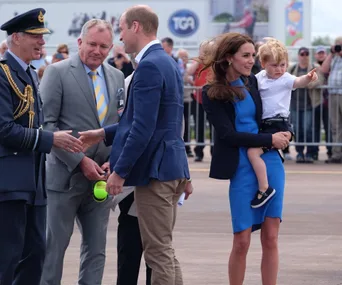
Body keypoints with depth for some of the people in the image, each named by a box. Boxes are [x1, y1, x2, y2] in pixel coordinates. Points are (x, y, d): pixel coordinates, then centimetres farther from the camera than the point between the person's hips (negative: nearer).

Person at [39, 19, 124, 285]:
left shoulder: (117, 78, 10)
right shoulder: (58, 72, -6)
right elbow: (46, 124, -11)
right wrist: (80, 161, -16)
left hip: (101, 176, 5)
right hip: (66, 174, -5)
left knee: (96, 248, 8)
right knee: (55, 245, 0)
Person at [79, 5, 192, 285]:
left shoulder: (149, 66, -17)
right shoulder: (167, 62, 15)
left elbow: (143, 128, -22)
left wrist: (119, 171, -17)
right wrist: (104, 133, 18)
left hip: (155, 168, -10)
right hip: (172, 167, 10)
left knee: (159, 253, -5)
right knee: (165, 251, 14)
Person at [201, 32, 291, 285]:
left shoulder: (253, 82, 8)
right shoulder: (212, 93, -5)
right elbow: (228, 134, -10)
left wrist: (285, 134, 1)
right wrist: (270, 140, -11)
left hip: (271, 163, 4)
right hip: (241, 168, -4)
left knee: (271, 238, 2)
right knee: (242, 241, -2)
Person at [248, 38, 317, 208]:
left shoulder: (285, 79, -10)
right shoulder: (259, 77, 8)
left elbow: (298, 82, -31)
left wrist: (308, 78, -51)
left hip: (278, 125, -8)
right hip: (264, 124, 8)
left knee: (253, 151, -23)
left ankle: (264, 189, -19)